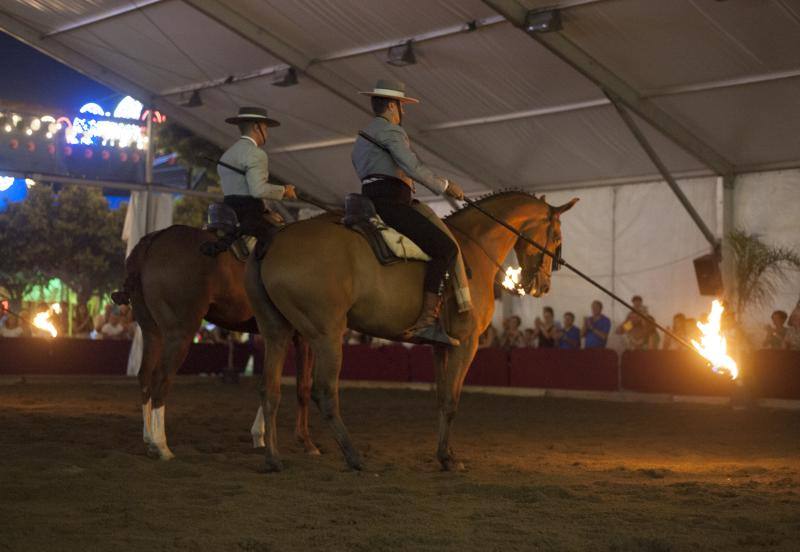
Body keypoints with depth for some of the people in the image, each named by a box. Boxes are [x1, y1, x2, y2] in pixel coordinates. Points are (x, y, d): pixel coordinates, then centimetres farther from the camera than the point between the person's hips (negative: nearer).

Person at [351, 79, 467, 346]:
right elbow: (413, 168, -17)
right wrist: (445, 186, -6)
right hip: (390, 201, -11)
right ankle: (427, 320, -28)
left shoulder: (362, 137, 28)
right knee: (445, 247, -17)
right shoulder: (391, 131, -3)